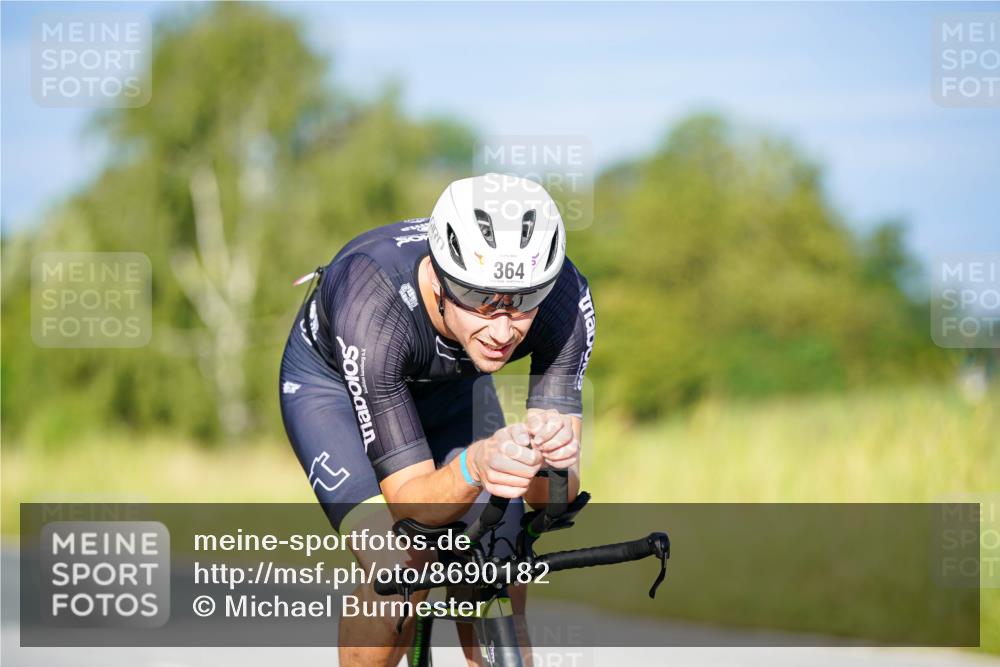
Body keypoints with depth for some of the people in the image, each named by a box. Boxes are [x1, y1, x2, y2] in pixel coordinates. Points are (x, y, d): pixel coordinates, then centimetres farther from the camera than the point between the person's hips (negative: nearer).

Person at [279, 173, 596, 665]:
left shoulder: (564, 297, -34)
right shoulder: (372, 307, -42)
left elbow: (552, 499, -31)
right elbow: (411, 499, -39)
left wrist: (556, 456, -54)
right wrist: (474, 466, -60)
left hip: (451, 383, 3)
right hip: (333, 378, -3)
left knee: (501, 594, -9)